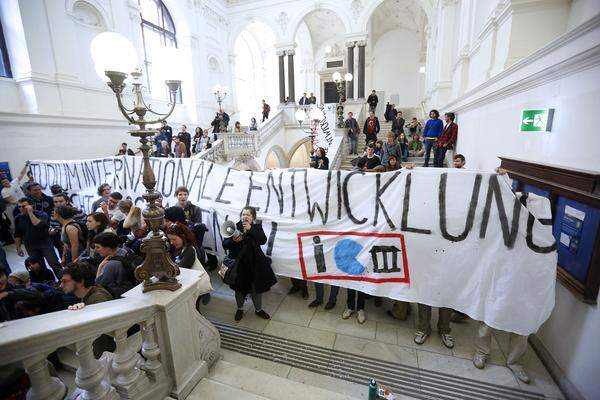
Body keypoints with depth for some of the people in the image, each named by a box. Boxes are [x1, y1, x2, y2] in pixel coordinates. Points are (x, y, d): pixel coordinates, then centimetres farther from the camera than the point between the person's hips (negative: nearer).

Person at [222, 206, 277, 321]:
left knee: (257, 287, 13)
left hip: (254, 263, 1)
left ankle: (258, 309, 37)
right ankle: (240, 309, 41)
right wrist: (233, 240, -30)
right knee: (239, 288, 16)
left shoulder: (257, 227, -4)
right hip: (238, 263, 0)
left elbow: (263, 240, -20)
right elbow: (224, 245, -9)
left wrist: (250, 229, -27)